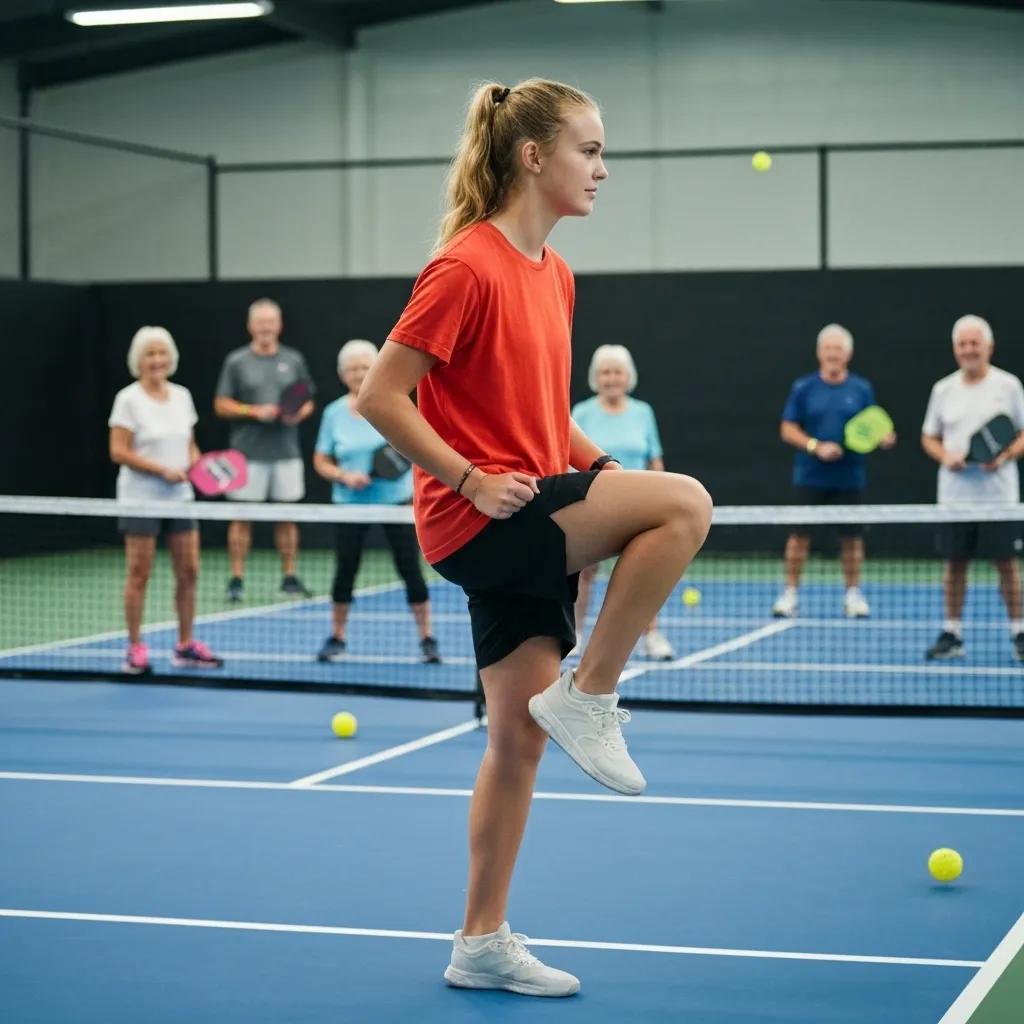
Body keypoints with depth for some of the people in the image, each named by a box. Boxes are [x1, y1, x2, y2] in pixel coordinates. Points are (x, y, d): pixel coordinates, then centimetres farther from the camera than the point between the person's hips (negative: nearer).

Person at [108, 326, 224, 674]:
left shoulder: (181, 396, 9)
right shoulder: (128, 399, -8)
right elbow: (118, 452, -13)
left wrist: (195, 463, -5)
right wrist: (162, 470, -19)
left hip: (179, 497, 5)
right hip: (141, 498, -5)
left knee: (189, 571, 5)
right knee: (139, 574, 0)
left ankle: (185, 646, 16)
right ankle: (135, 649, 8)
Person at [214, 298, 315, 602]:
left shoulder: (294, 360, 10)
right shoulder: (236, 361, 2)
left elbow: (307, 402, 14)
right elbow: (221, 405, 1)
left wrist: (300, 413, -8)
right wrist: (254, 411, -13)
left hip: (287, 453, 2)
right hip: (248, 454, -2)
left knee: (286, 516, 5)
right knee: (242, 516, 0)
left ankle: (289, 577, 13)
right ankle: (237, 579, 5)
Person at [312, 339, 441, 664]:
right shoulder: (334, 413, 1)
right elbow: (321, 461, 5)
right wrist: (345, 476, -13)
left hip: (396, 499, -1)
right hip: (351, 503, 1)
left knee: (410, 568, -4)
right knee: (346, 570, 2)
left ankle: (427, 639, 6)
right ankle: (336, 637, 17)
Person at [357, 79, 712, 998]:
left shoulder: (554, 274, 13)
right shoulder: (467, 267, -14)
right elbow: (381, 397, -15)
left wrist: (605, 472, 8)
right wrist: (472, 479, -19)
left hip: (529, 522, 8)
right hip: (478, 519, -8)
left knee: (520, 737, 9)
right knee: (686, 504, -22)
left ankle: (483, 944, 18)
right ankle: (589, 699, -9)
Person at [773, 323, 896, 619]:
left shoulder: (861, 389, 5)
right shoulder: (803, 388, 1)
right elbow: (788, 430, 0)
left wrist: (883, 438, -15)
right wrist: (816, 446, -15)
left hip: (849, 478, 1)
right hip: (810, 477, -1)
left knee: (852, 536, 4)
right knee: (800, 534, 0)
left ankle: (853, 594, 16)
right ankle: (790, 593, 9)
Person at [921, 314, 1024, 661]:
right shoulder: (944, 389, 9)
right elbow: (929, 437, 14)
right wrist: (946, 457, -7)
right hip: (954, 494, 3)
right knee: (954, 563, 5)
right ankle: (951, 635, 12)